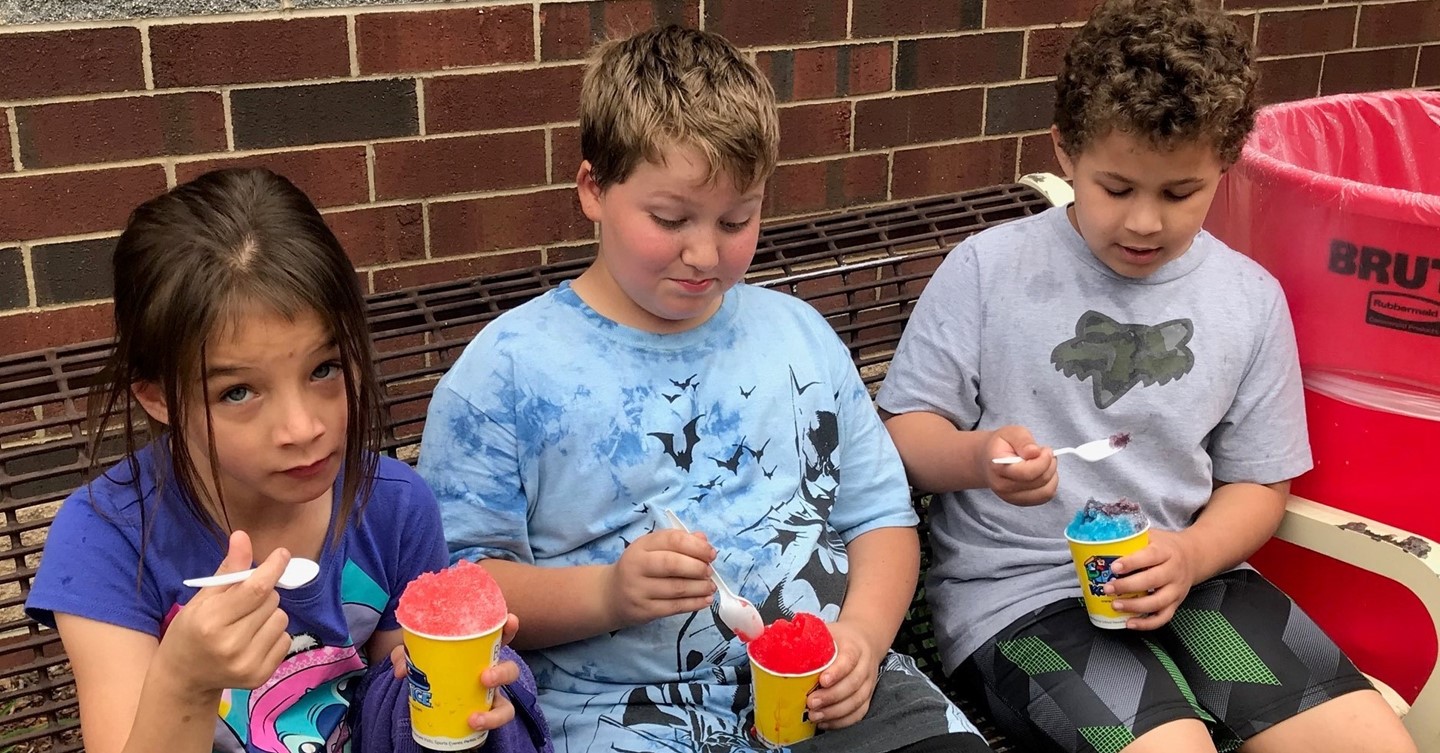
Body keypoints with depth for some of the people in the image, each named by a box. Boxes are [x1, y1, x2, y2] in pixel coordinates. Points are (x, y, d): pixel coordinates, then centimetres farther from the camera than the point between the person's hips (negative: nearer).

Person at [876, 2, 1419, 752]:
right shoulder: (989, 268, -4)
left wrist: (1191, 557, -10)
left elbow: (1256, 480, 11)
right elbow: (903, 431, -2)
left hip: (1186, 577, 4)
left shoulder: (1251, 298, 6)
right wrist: (977, 458, -25)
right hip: (1016, 588, -4)